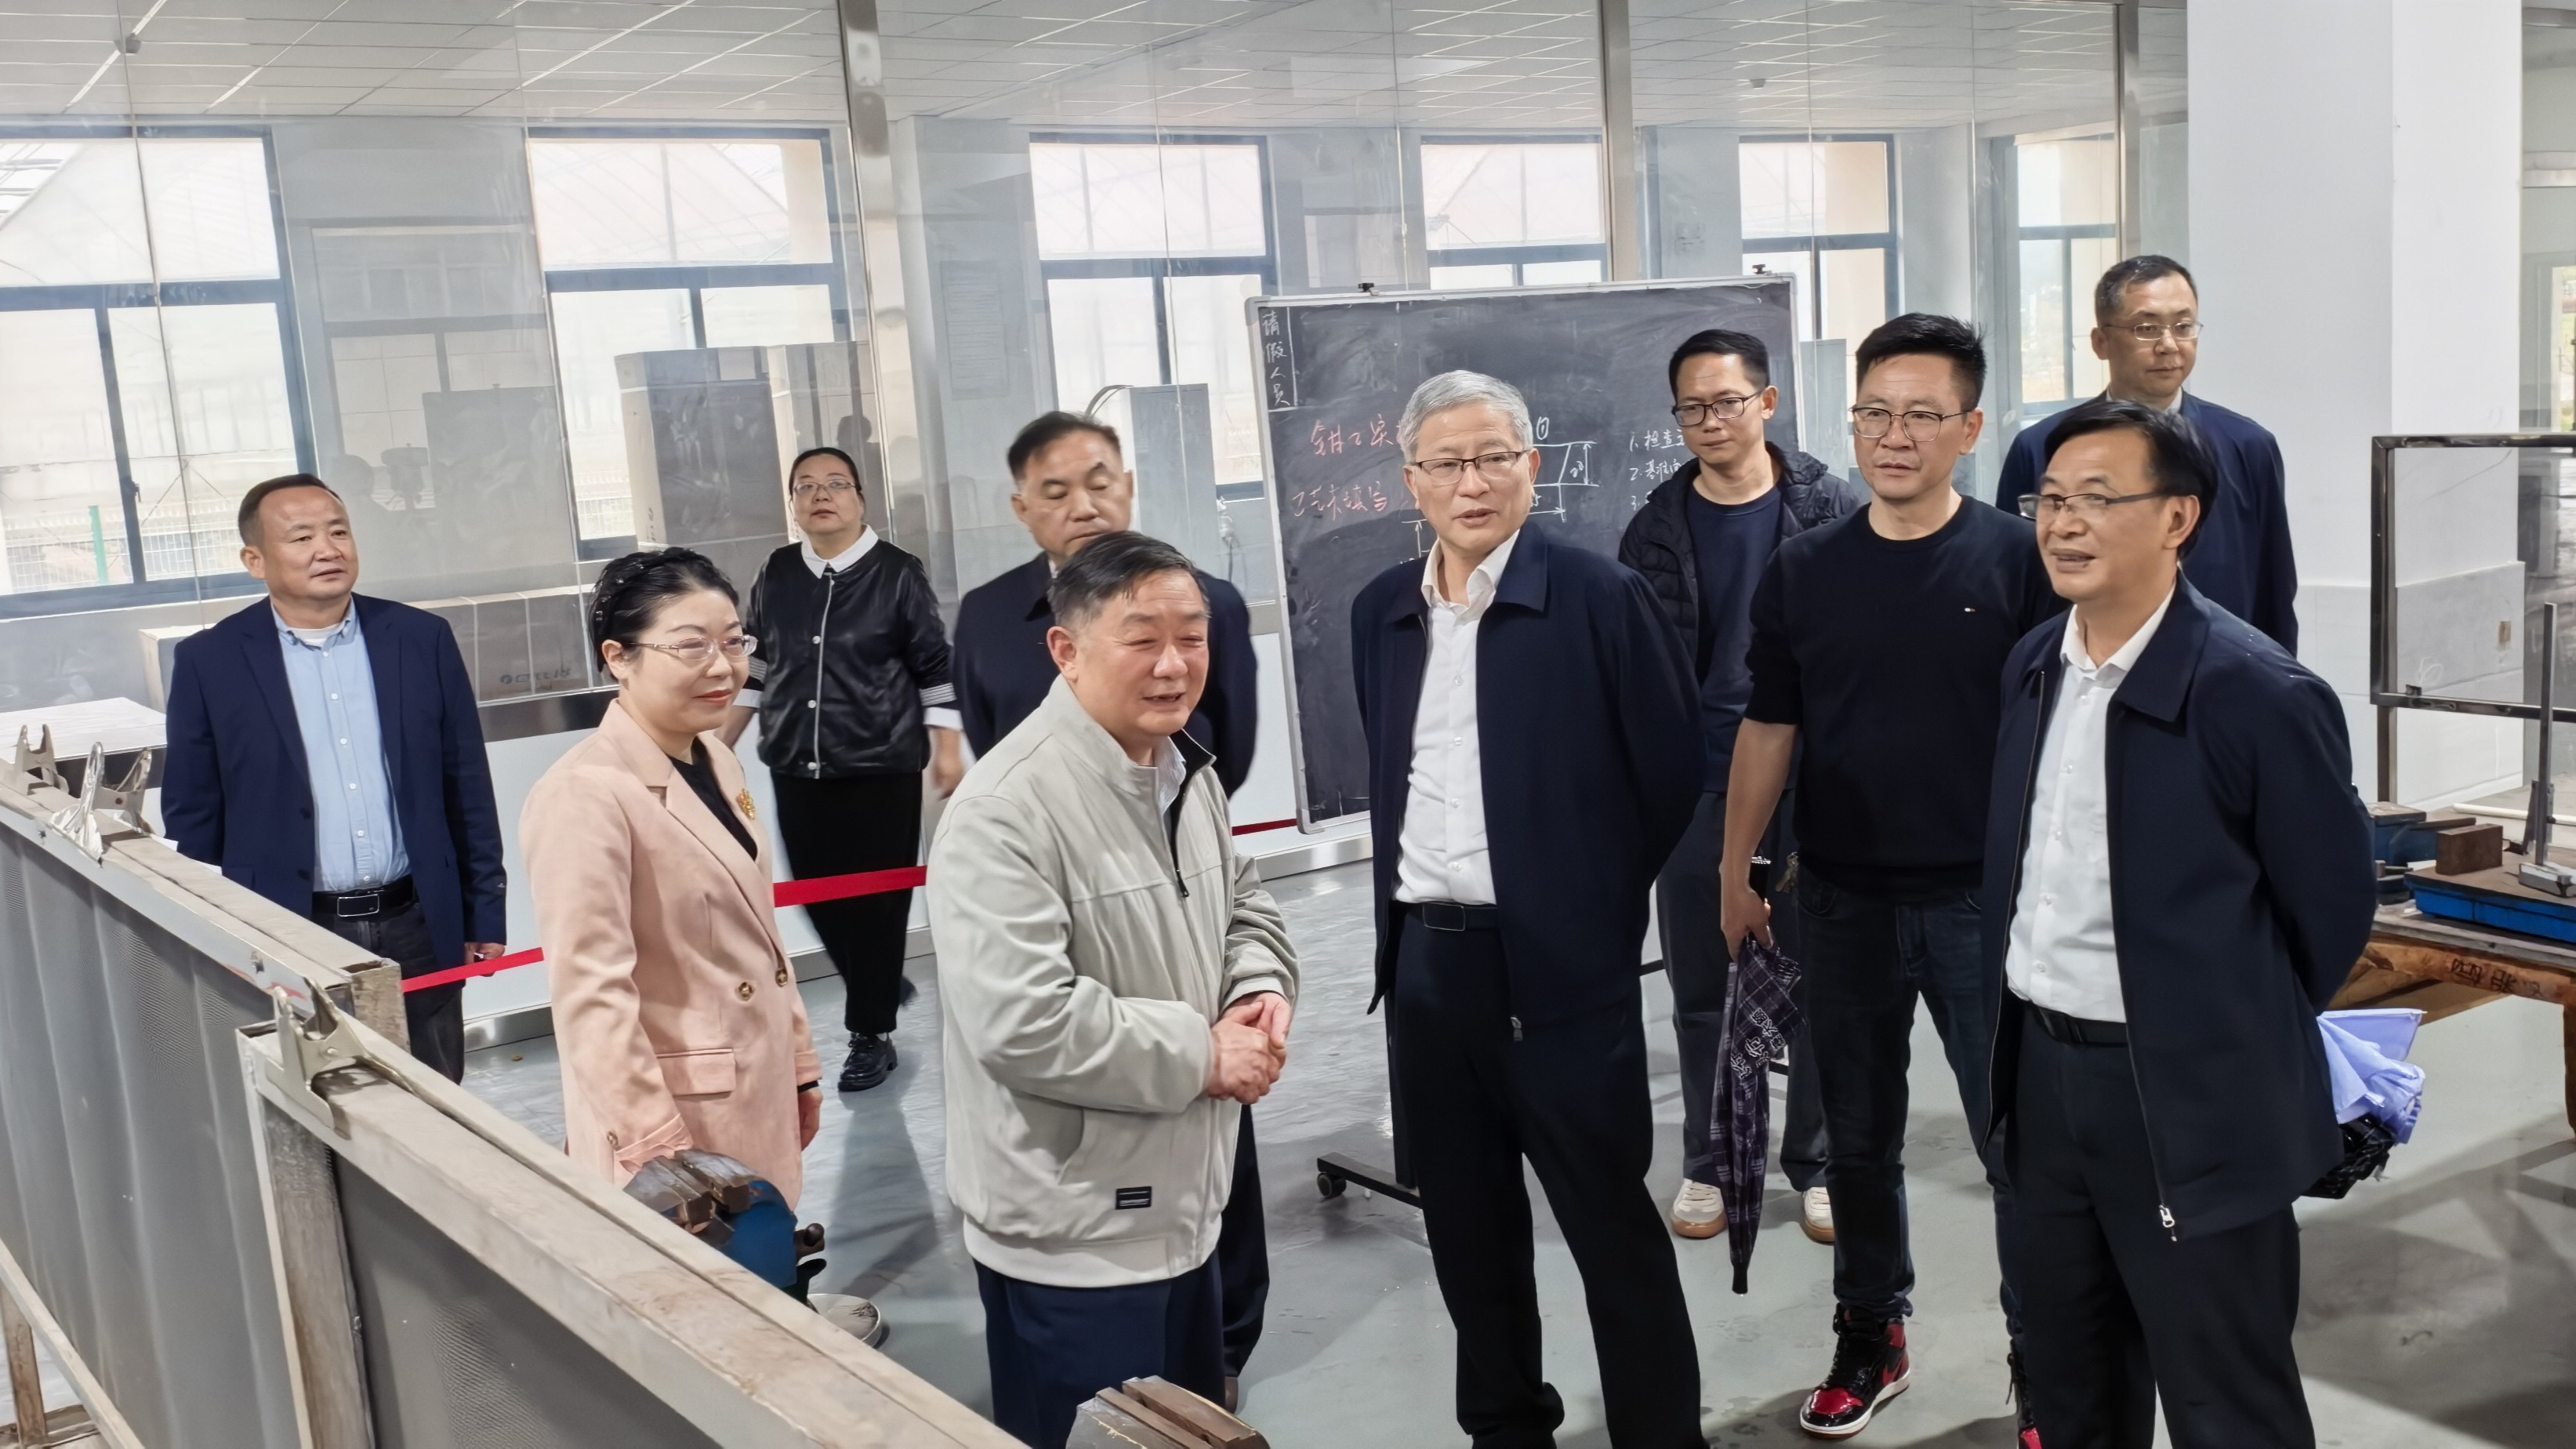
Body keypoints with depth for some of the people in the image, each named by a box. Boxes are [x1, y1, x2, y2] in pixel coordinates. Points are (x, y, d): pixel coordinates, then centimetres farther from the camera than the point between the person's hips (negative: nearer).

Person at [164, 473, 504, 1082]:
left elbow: (467, 787, 7)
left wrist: (485, 913, 7)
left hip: (419, 929, 2)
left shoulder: (422, 639, 3)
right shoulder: (210, 662, -2)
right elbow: (192, 816, 3)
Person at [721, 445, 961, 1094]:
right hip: (797, 769, 4)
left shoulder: (898, 573, -6)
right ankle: (879, 988, 35)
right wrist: (719, 743, 15)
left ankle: (871, 1034, 15)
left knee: (877, 899, 1)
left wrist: (946, 750, -4)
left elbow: (934, 668, -2)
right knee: (818, 895, 9)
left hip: (882, 766, -4)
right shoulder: (776, 575, 6)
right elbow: (754, 666, 15)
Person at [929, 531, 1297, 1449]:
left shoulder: (1188, 773, 7)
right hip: (1072, 1234, -9)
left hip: (1181, 1203, 9)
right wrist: (1202, 1054, -20)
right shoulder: (1007, 809, -24)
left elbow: (1245, 910, 20)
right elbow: (1021, 1024, -31)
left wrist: (1260, 996, -3)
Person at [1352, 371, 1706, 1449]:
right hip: (1424, 961, 6)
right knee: (1467, 1227, 16)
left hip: (1559, 962, -5)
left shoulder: (1600, 597, -9)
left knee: (1611, 1225, 4)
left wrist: (1592, 901, 2)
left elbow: (1671, 770, -5)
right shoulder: (1381, 612, 8)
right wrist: (1405, 896, 14)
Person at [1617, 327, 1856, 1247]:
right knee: (1700, 985, 10)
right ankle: (1709, 1163, 25)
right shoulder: (1659, 528, 3)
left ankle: (1816, 1162, 22)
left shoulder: (1830, 511, -3)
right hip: (1698, 784, 2)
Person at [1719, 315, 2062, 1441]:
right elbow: (1768, 729, 8)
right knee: (1858, 1136, 14)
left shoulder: (2016, 558, -5)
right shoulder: (1803, 570, 3)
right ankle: (1870, 1335, 31)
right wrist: (1735, 872, 7)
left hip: (1982, 895, -3)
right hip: (1844, 899, 3)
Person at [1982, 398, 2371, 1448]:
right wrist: (2021, 1023, 12)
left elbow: (2332, 906, -8)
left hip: (2190, 1095, -6)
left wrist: (2235, 1044, 3)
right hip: (2038, 1069, 6)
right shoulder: (2030, 667, 4)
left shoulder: (2260, 694, -17)